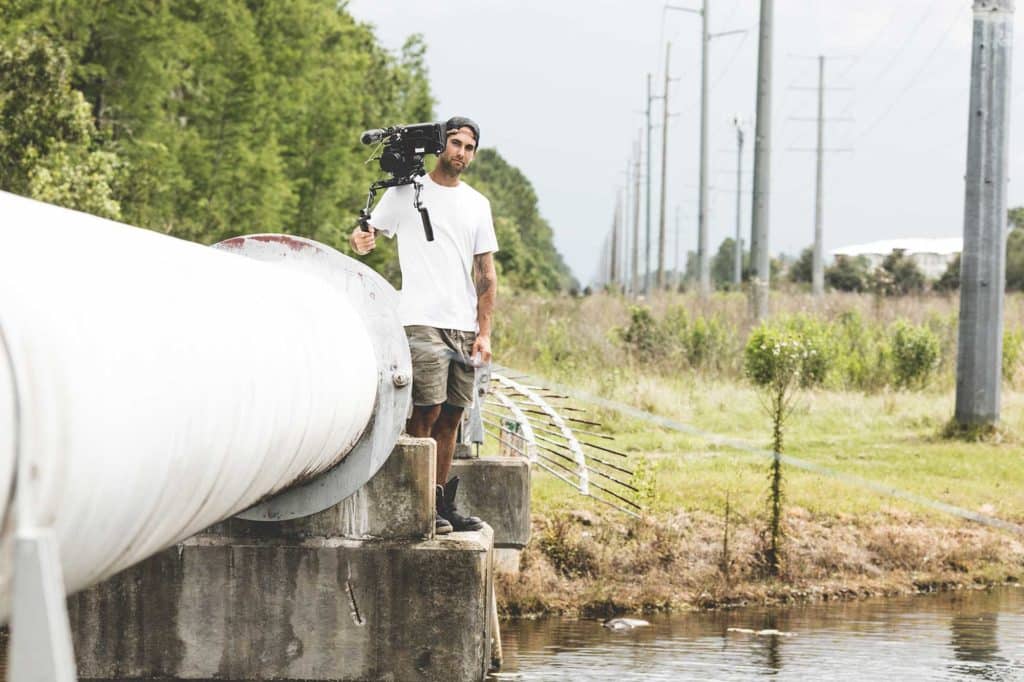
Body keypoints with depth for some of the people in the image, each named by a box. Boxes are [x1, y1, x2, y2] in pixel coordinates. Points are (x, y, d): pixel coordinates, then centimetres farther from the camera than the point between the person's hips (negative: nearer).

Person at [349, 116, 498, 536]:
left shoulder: (477, 204, 15)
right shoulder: (406, 193, 4)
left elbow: (486, 273, 14)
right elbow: (369, 235, 4)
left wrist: (484, 332, 7)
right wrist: (360, 241, -22)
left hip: (464, 327, 5)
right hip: (422, 322, -5)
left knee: (450, 418, 6)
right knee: (425, 413, -11)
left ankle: (443, 504, 11)